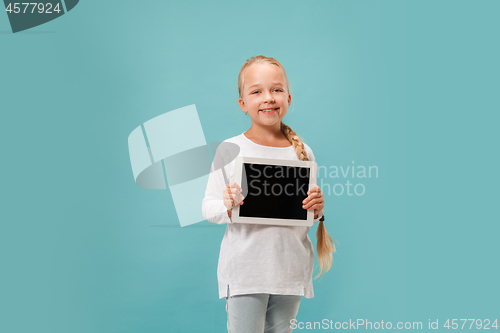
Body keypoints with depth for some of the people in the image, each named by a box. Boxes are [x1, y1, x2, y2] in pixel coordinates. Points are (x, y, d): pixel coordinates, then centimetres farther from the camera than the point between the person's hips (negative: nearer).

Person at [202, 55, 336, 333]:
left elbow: (309, 216, 13)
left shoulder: (303, 152, 5)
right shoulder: (229, 150, -3)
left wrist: (318, 210, -9)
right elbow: (208, 207, 0)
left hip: (291, 268, 3)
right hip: (245, 269, -3)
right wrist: (228, 207, -21)